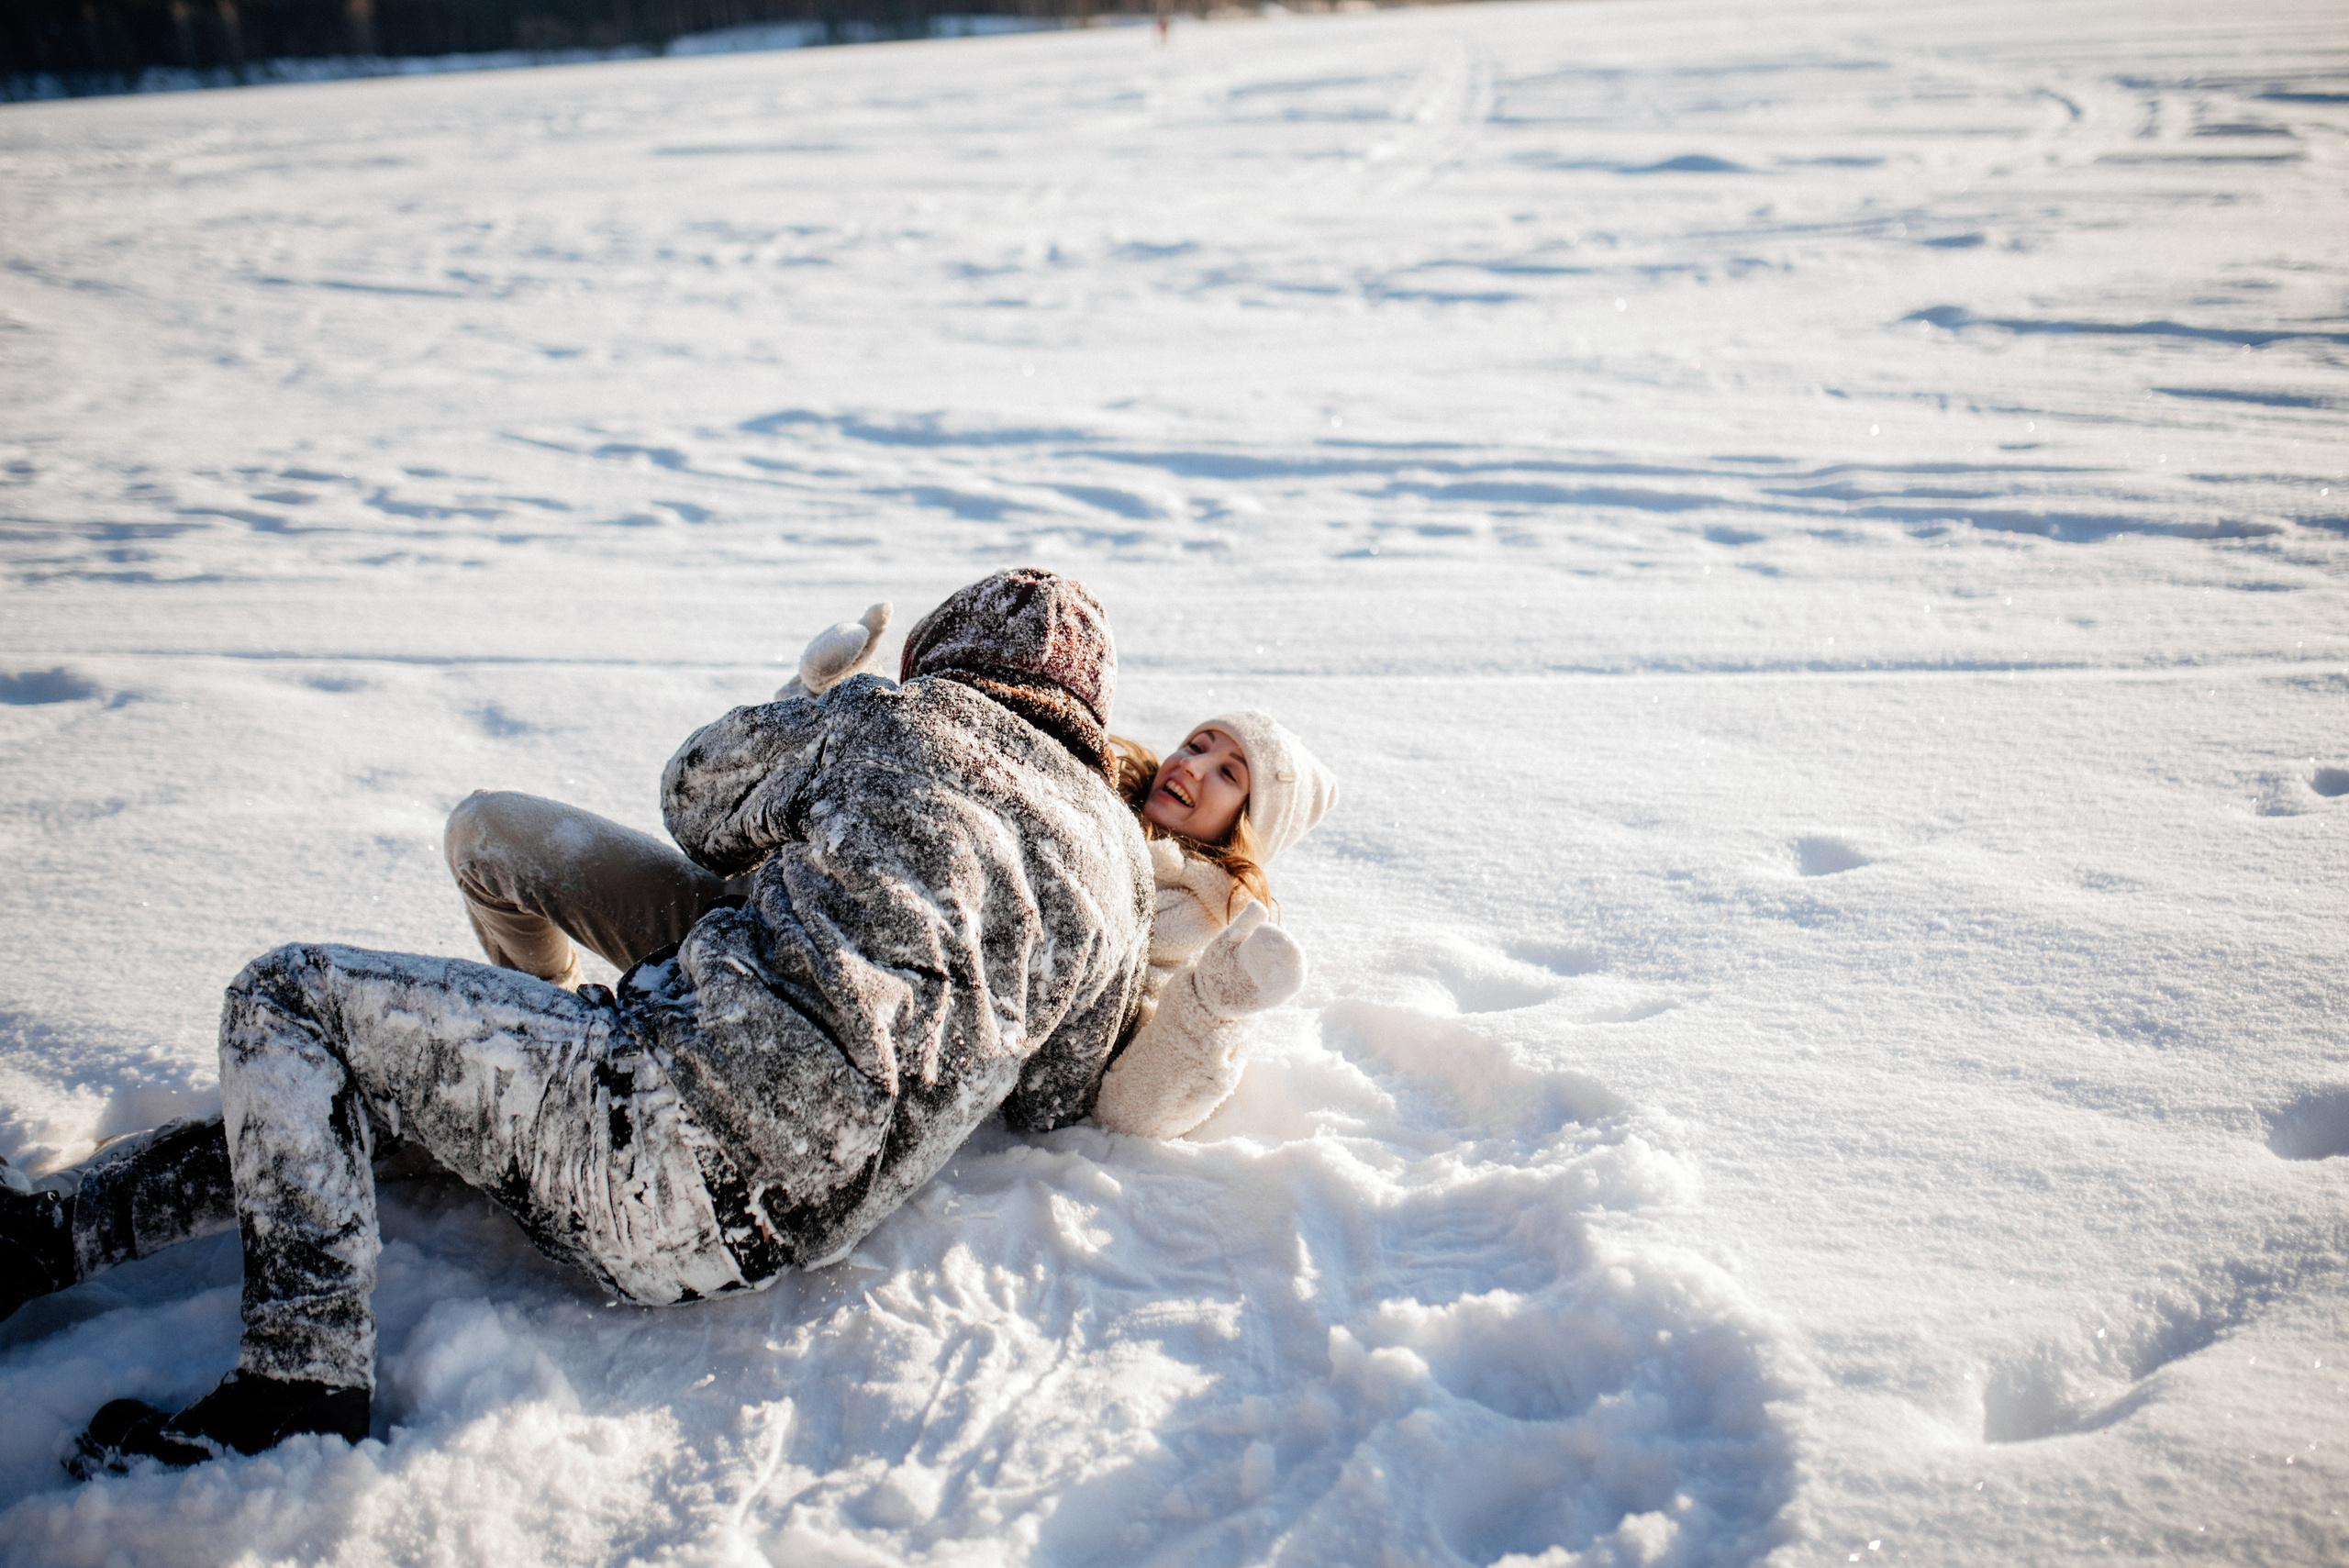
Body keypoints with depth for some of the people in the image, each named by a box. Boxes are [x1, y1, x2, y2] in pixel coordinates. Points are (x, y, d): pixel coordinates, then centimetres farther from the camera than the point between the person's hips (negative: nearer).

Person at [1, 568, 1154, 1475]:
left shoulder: (904, 724, 1)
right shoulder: (1120, 870, 13)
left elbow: (698, 801, 18)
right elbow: (1049, 1103, 23)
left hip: (689, 1124, -8)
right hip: (785, 1225, 8)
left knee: (287, 999, 5)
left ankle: (302, 1386, 1)